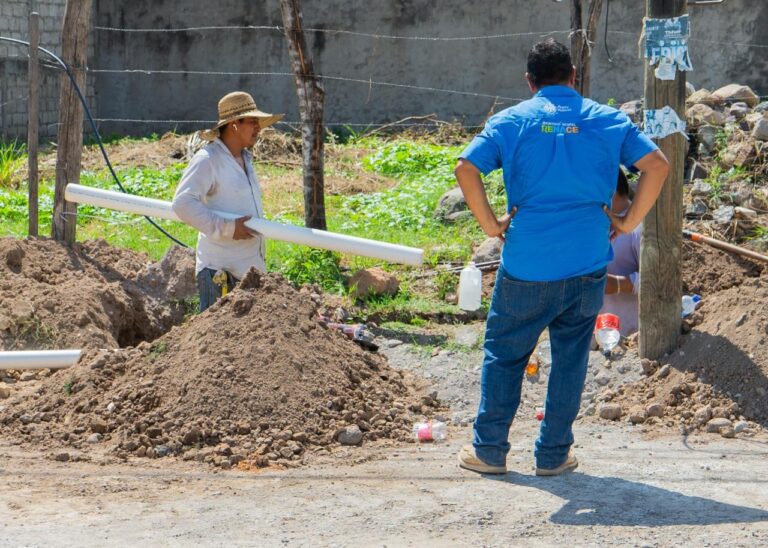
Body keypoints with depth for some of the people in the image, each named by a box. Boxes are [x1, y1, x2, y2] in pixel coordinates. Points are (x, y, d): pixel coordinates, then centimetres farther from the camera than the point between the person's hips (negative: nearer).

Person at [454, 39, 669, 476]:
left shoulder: (512, 121, 2)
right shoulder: (608, 120, 6)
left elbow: (466, 169, -10)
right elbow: (657, 165, -2)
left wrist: (490, 224, -2)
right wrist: (628, 222, 3)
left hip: (527, 264, -1)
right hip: (589, 263, 1)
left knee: (505, 354, 13)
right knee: (571, 358, 13)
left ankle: (490, 450, 18)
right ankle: (554, 454, 18)